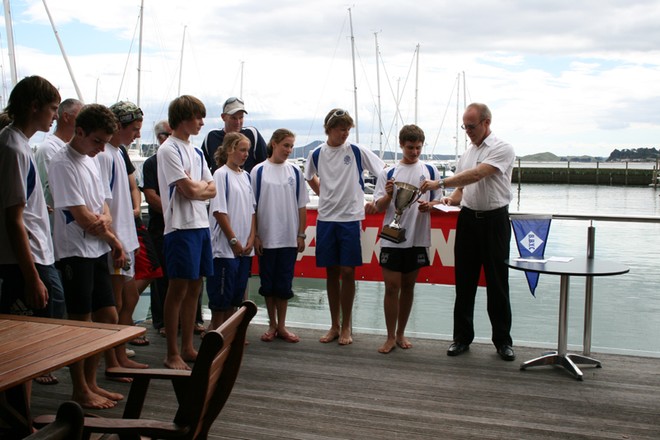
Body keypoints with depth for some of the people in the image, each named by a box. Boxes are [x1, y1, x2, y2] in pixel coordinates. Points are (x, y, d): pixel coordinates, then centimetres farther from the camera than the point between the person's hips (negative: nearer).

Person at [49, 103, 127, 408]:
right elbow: (82, 217, -17)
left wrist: (101, 220, -9)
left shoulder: (91, 160, 13)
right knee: (81, 323, 0)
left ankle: (90, 382, 24)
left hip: (98, 251, 9)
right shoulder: (63, 163, -14)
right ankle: (80, 391, 14)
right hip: (75, 253, -9)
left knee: (109, 318, 11)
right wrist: (113, 240, -4)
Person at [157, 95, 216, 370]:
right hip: (181, 227, -8)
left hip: (201, 224, 8)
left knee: (194, 288, 12)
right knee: (178, 290, -3)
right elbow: (190, 190, -15)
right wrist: (204, 185, 5)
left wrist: (196, 188, -7)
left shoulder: (196, 151, 17)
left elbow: (212, 190, 12)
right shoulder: (169, 150, -9)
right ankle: (172, 354, 6)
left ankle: (187, 348, 21)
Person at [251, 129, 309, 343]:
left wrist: (301, 235, 2)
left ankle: (281, 326, 18)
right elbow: (252, 206, -1)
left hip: (289, 238, 1)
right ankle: (272, 325, 21)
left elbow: (301, 206, 6)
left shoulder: (295, 172, 4)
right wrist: (254, 235, -5)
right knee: (268, 282, 8)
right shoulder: (258, 171, -2)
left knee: (284, 283, 6)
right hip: (266, 237, -1)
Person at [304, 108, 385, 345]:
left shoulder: (357, 151, -3)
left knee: (347, 271, -2)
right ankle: (334, 325, 19)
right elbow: (310, 178, 23)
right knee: (332, 272, 8)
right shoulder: (316, 154, 5)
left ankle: (346, 326, 10)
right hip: (326, 218, 2)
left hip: (350, 218, -2)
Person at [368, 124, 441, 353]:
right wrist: (389, 194, -20)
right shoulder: (388, 173, 1)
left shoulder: (429, 170, 4)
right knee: (392, 287, -2)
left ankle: (401, 333, 24)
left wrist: (429, 205, -12)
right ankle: (390, 337, 9)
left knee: (408, 286, 11)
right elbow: (378, 207, 0)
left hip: (418, 238, 2)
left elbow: (438, 199, 10)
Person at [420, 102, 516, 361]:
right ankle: (462, 337, 17)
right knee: (464, 282, 8)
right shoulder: (466, 154, 15)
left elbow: (476, 175, -20)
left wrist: (440, 183, -18)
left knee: (497, 283, 0)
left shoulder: (502, 149, -7)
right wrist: (450, 200, -3)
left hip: (494, 220, -6)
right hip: (468, 219, 6)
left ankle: (503, 340, 12)